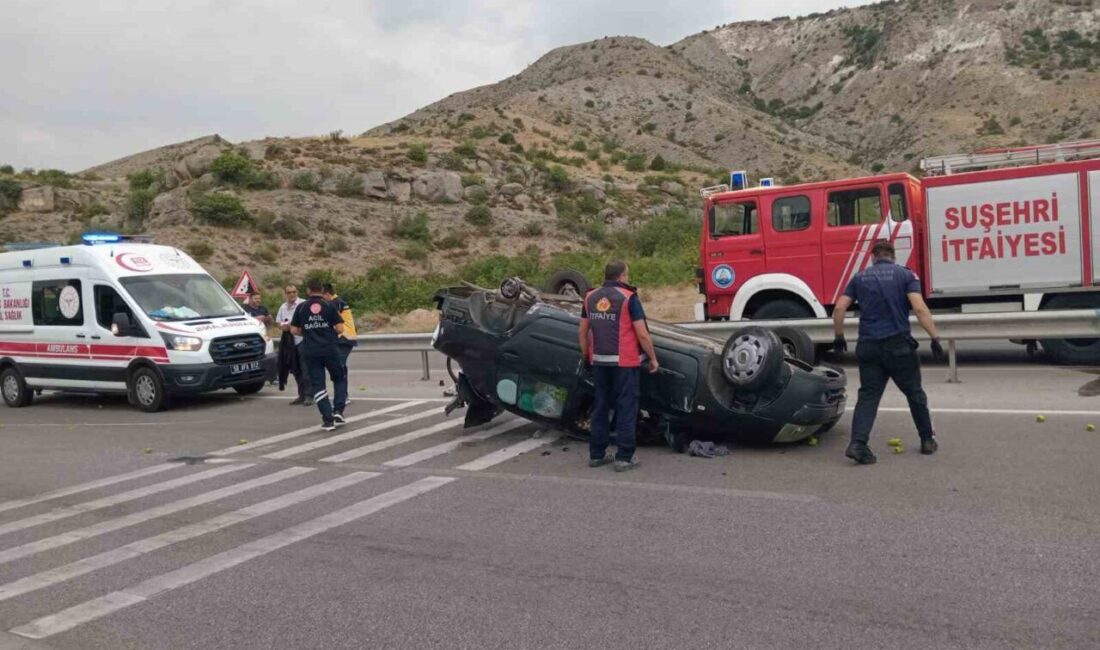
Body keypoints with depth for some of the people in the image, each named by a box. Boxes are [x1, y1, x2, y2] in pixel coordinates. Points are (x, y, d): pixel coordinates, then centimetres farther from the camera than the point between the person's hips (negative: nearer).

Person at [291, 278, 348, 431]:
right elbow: (340, 328, -5)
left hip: (311, 353, 1)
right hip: (330, 350, -1)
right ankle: (338, 410, 3)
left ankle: (328, 420, -1)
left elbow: (294, 330, 6)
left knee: (318, 385, 5)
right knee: (340, 378, 17)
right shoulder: (329, 306, -1)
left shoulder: (301, 308, 4)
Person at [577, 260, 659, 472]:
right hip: (625, 361, -5)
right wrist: (652, 358, -1)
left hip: (599, 361, 6)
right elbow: (642, 334, -12)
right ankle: (624, 457, 3)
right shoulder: (628, 298, -10)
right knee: (626, 408, 2)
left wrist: (586, 355, 23)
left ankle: (596, 454, 19)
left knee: (600, 407, 14)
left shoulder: (591, 297, 7)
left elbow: (583, 331, 12)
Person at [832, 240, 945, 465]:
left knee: (868, 395, 3)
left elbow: (839, 308, 2)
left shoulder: (860, 278, 9)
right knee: (914, 393, 15)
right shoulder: (905, 275, 1)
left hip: (868, 346, 2)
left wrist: (839, 337, 13)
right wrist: (935, 338, -12)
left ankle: (858, 443, -12)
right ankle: (927, 440, 27)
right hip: (898, 344, -2)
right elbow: (919, 308, -12)